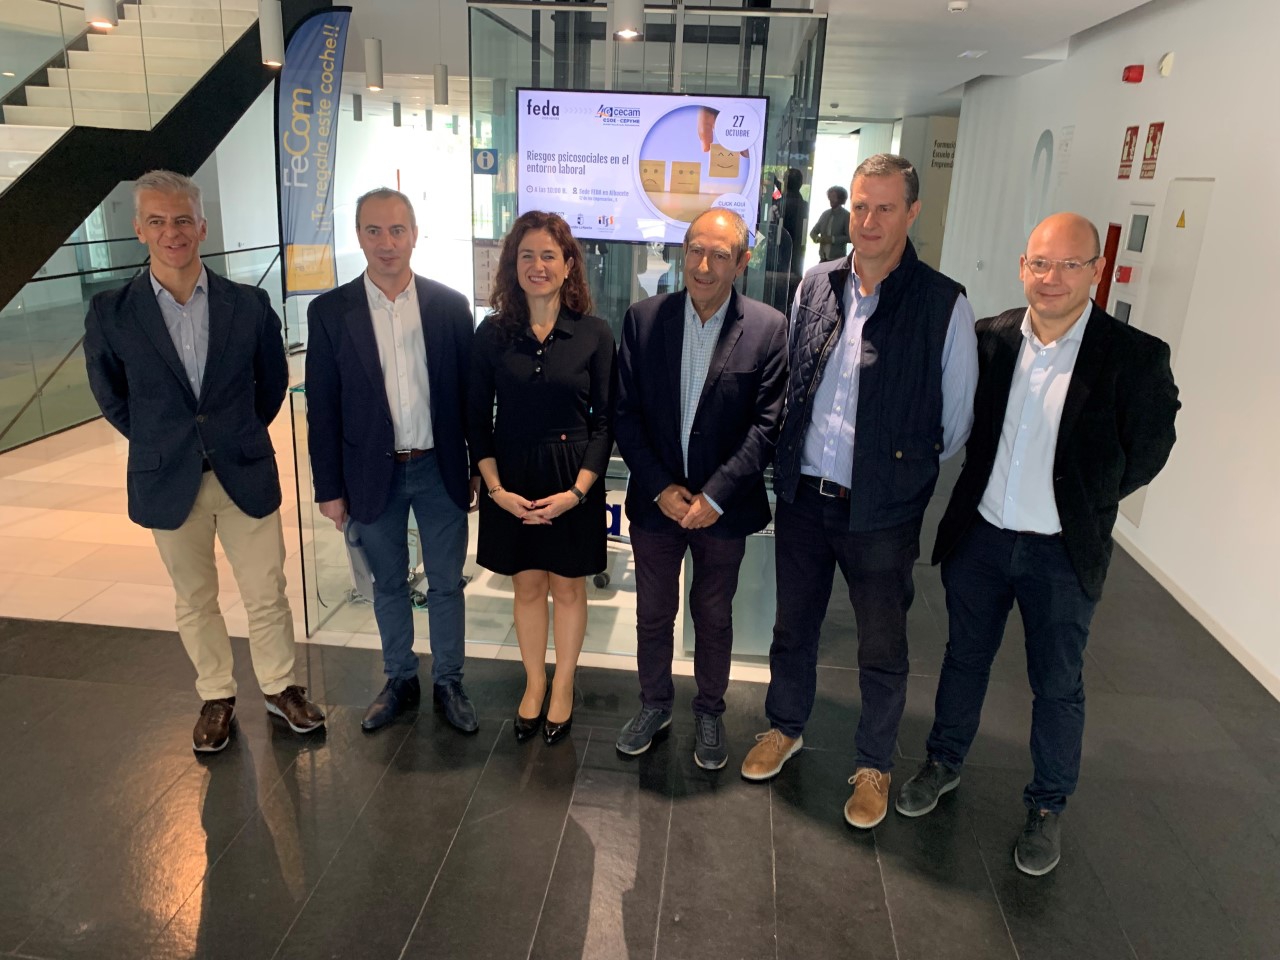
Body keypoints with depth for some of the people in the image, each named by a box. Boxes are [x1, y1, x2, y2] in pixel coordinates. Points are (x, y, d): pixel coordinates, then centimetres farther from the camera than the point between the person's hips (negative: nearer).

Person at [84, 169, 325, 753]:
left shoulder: (249, 304, -6)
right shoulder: (111, 313, -7)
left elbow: (273, 380, 9)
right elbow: (110, 396, 8)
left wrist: (243, 434, 9)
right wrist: (160, 443, 6)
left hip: (246, 475, 0)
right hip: (169, 483, 0)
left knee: (266, 594, 9)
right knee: (195, 601, 15)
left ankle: (279, 687, 30)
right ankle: (216, 697, 33)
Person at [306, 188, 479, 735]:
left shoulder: (450, 305, -2)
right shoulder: (330, 311, -3)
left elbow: (470, 392, 2)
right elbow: (322, 408, -2)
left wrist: (479, 468, 1)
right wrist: (329, 488, -3)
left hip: (439, 469, 0)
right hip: (372, 473, 0)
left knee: (446, 583, 10)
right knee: (388, 584, 15)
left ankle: (448, 683, 28)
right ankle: (400, 681, 34)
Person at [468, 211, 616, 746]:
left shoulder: (593, 334, -7)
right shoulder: (493, 333, -3)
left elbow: (605, 421, -6)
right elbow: (478, 420, -1)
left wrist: (577, 491, -15)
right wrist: (496, 489, -11)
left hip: (574, 481, -1)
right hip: (512, 480, 1)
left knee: (568, 585, 14)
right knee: (527, 585, 15)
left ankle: (563, 687, 34)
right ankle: (534, 683, 36)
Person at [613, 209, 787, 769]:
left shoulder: (769, 329, -9)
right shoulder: (644, 319, -4)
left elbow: (767, 424, -11)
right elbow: (625, 413, -4)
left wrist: (715, 496, -16)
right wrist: (661, 487, -12)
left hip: (724, 506, -1)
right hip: (656, 499, 2)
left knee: (714, 617, 17)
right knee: (653, 614, 17)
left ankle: (709, 712, 38)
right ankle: (654, 704, 40)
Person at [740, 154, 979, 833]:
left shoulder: (944, 305, -11)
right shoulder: (815, 286, 1)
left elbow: (955, 422, -3)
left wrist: (904, 470, 4)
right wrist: (790, 465, 10)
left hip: (882, 511, -3)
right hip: (802, 497, 4)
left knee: (882, 650, 12)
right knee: (793, 624, 20)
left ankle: (874, 764, 35)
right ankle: (785, 726, 45)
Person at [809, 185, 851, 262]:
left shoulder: (846, 216, -4)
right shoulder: (825, 214, 12)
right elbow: (813, 232, 14)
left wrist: (832, 239, -21)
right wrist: (817, 238, -9)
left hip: (837, 260, -5)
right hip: (823, 259, 5)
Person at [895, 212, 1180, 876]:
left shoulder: (1135, 358, -14)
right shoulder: (987, 339, -6)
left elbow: (1146, 453, -2)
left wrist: (1084, 501, 2)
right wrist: (985, 490, 3)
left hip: (1064, 552, -2)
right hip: (979, 536, 2)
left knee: (1057, 685, 13)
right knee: (965, 659, 19)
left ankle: (1047, 807, 34)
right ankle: (943, 763, 41)